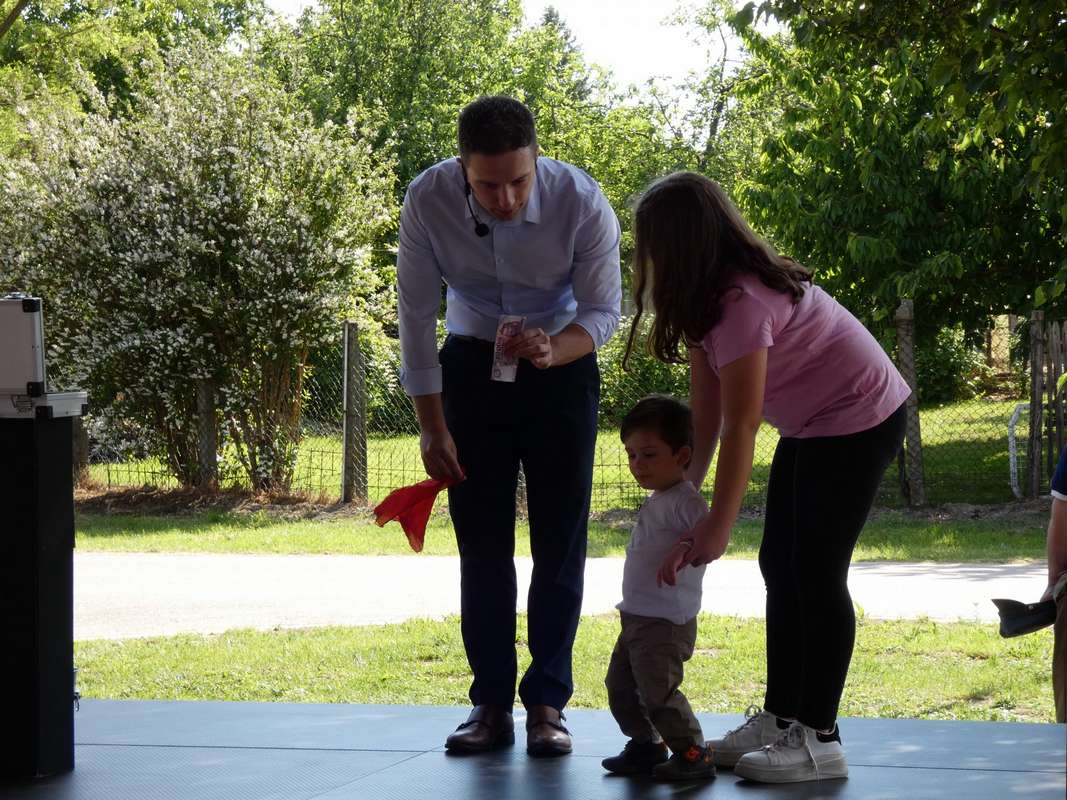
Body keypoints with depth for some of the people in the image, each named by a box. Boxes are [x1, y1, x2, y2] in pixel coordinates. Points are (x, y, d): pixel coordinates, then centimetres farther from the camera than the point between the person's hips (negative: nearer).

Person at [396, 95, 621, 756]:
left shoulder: (581, 201, -26)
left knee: (560, 539, -4)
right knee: (481, 540, 0)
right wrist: (432, 425, -10)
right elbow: (417, 315, -12)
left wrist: (553, 350, -37)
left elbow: (603, 310, -15)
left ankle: (548, 702, 1)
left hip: (561, 362, -1)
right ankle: (491, 706, 6)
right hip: (473, 363, 1)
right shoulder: (427, 201, -23)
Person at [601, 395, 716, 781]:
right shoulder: (656, 502, 15)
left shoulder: (684, 501, -16)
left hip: (666, 622, -10)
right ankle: (646, 746, 26)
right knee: (620, 687, 15)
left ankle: (692, 753, -1)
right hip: (637, 617, 10)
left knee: (658, 691, -12)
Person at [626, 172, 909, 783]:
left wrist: (716, 529, -20)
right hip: (812, 425, 10)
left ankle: (818, 739, -5)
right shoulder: (713, 292, 0)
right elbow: (707, 409, 1)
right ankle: (779, 720, 14)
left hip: (861, 420, -10)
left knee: (816, 572, -10)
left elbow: (741, 427, -26)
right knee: (782, 566, 9)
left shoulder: (741, 304, -30)